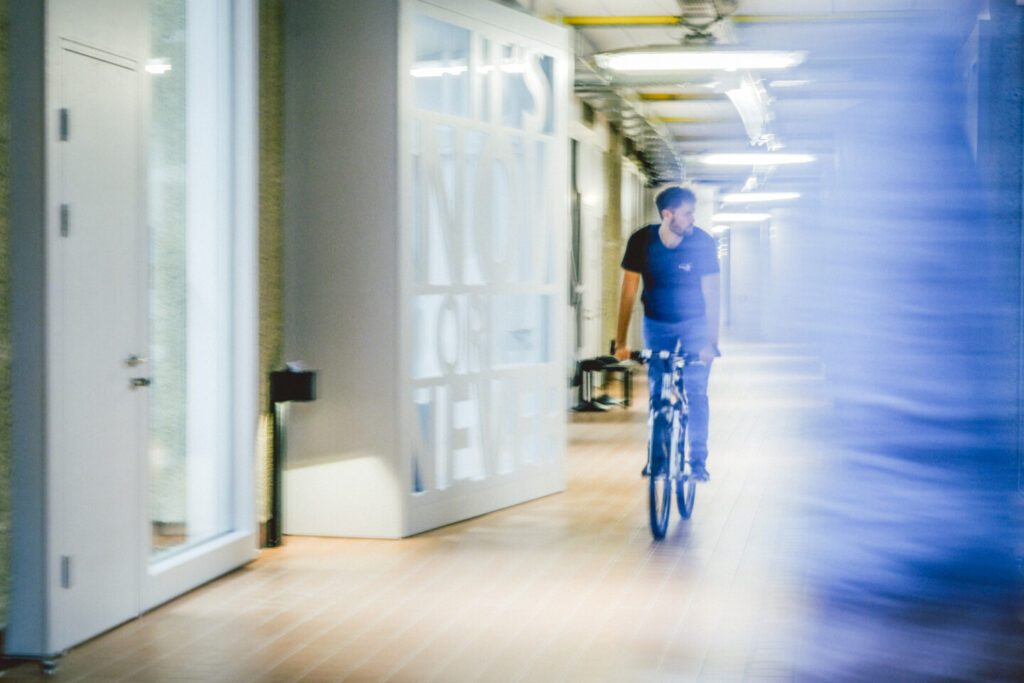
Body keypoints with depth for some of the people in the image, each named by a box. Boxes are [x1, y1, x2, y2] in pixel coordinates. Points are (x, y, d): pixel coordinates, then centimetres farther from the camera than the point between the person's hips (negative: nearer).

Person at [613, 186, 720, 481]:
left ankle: (698, 459, -2)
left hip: (694, 323, -1)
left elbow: (711, 295, -19)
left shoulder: (703, 243, -20)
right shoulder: (641, 241, -17)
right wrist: (621, 342, -13)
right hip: (657, 324, 2)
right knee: (657, 392, 1)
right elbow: (628, 293, -11)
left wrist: (710, 342, -26)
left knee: (695, 391, -10)